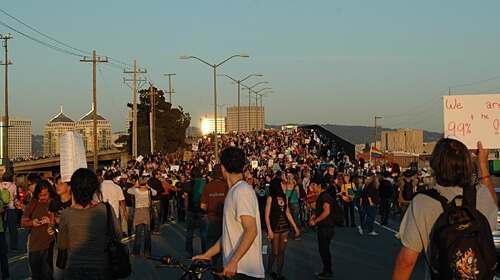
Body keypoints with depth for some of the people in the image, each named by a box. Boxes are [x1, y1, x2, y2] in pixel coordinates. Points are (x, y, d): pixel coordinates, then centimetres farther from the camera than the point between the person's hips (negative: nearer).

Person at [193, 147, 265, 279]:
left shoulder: (241, 191, -13)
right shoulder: (234, 191, 18)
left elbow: (251, 231, -22)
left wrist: (233, 261, -26)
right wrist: (207, 255, 20)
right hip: (235, 268, 9)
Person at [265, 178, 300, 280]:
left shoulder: (285, 198, 7)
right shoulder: (271, 198, -9)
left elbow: (288, 213, 11)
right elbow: (267, 215, -9)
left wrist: (295, 227, 9)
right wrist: (269, 230, -16)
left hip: (285, 227, 5)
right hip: (275, 227, -5)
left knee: (282, 252, 4)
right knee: (275, 252, 2)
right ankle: (269, 270, 27)